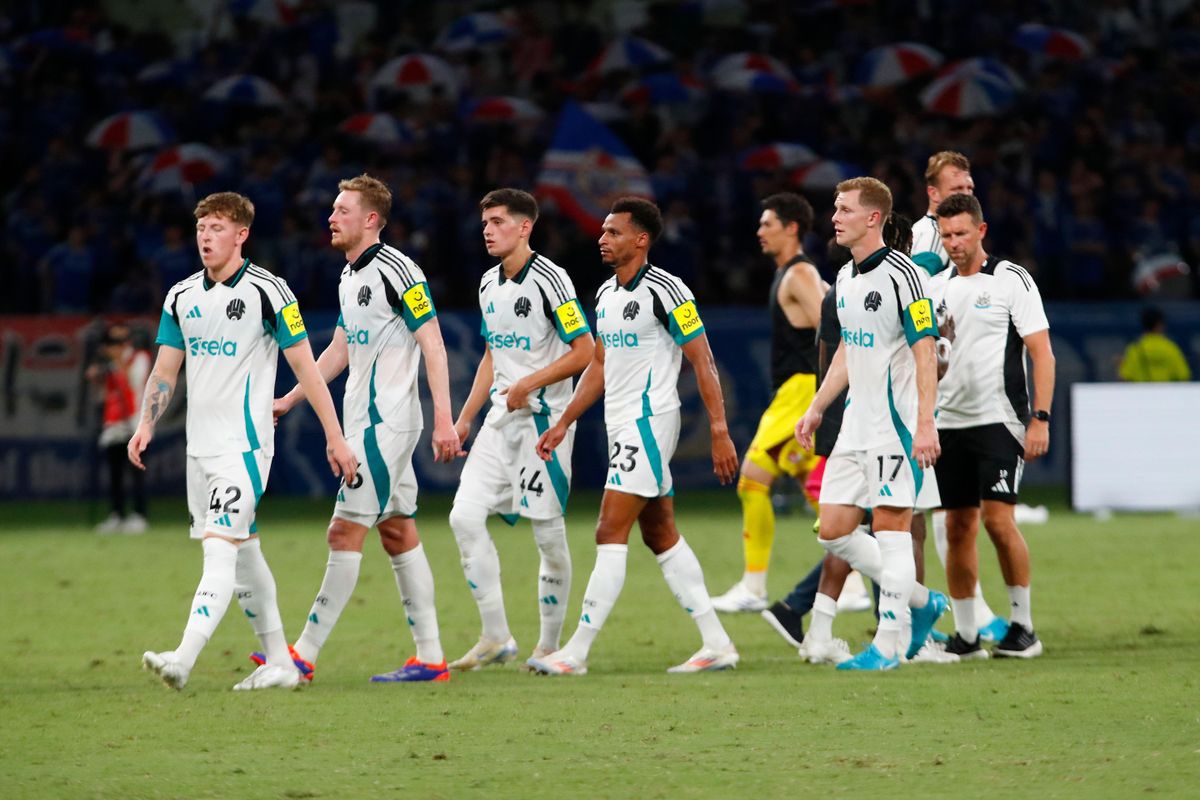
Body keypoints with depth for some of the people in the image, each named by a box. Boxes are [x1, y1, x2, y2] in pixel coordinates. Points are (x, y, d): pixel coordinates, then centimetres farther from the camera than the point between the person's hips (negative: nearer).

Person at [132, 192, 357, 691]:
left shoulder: (267, 291, -7)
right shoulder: (182, 297, 10)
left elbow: (306, 368, -6)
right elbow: (165, 369, 12)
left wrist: (334, 437, -7)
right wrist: (146, 425, -4)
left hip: (244, 444, -7)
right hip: (200, 445, 7)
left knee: (220, 550, -17)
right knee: (243, 555, 11)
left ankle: (182, 661, -28)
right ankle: (279, 663, 20)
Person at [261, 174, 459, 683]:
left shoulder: (396, 271, -14)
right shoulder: (350, 276, 15)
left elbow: (433, 345, -17)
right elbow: (339, 350, 24)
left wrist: (443, 420, -23)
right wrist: (288, 401, 24)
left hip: (385, 423, -10)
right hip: (364, 420, 10)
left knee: (345, 532, -9)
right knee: (397, 533, 9)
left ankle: (304, 655, -9)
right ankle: (430, 657, 11)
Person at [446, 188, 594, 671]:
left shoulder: (549, 279, -11)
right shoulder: (489, 284, 14)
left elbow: (585, 351, -13)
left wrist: (528, 384, -17)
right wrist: (464, 420, 19)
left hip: (544, 418, -7)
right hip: (501, 419, 7)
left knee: (548, 532, -2)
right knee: (465, 517, -5)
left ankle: (550, 646, 9)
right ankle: (495, 637, 1)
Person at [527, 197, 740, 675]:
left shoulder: (664, 291, -13)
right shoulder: (606, 293, 13)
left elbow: (703, 362, -13)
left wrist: (720, 433, -16)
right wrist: (564, 424, 18)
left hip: (649, 422, -10)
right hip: (622, 426, 10)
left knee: (610, 534, -11)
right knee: (661, 537, 10)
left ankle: (577, 651, -12)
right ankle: (716, 644, 14)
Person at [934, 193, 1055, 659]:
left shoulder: (1011, 280, -3)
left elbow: (1042, 353, -6)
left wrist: (1040, 419, -13)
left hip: (998, 420, -5)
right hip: (949, 423, 5)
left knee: (998, 518, -14)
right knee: (958, 526, 3)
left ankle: (1022, 626, -2)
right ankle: (965, 635, 8)